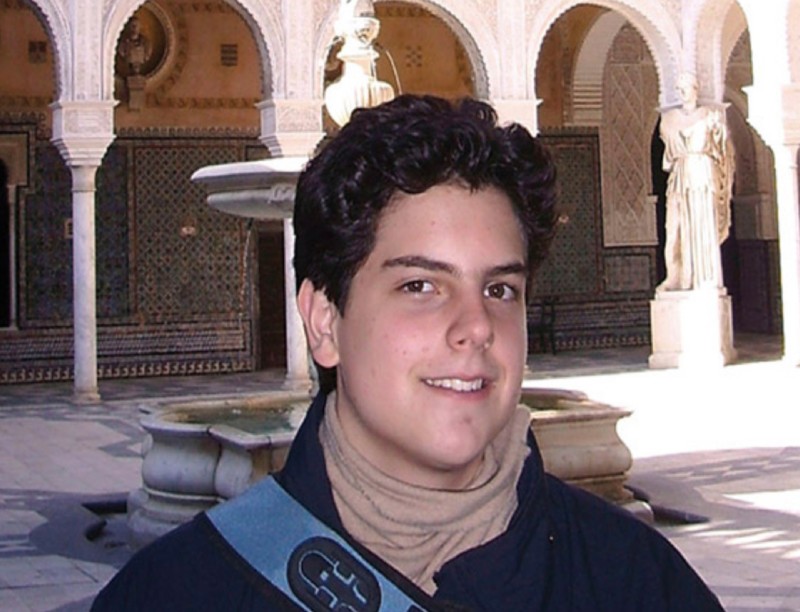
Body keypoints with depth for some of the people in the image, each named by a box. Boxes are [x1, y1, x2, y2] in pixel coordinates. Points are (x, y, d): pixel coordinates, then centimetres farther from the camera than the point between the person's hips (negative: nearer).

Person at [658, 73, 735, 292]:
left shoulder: (711, 116, 7)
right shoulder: (670, 119, 15)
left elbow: (723, 148, 6)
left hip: (704, 173, -3)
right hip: (680, 176, 3)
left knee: (705, 227, -8)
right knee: (677, 228, -6)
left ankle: (708, 280, -8)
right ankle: (676, 277, -7)